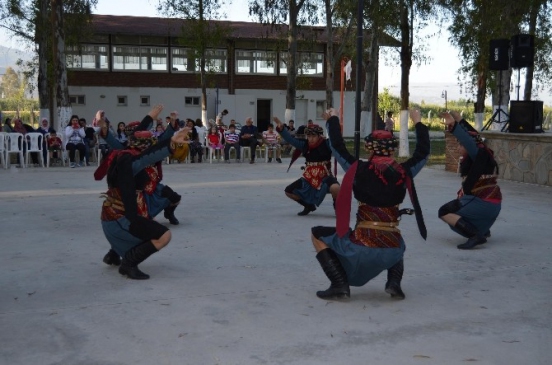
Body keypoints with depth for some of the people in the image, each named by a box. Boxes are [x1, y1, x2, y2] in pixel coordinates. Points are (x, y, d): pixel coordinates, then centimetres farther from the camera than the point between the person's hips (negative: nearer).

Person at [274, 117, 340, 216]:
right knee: (289, 191, 2)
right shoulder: (305, 145, 0)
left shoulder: (326, 144, -9)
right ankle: (309, 205, 26)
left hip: (325, 176, -5)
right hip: (309, 178, 5)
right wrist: (281, 129, -19)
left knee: (335, 188, -37)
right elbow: (290, 139, -5)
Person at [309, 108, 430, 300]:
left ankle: (339, 285, 3)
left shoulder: (360, 169, -5)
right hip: (392, 251, 4)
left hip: (362, 247, -4)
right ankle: (394, 282, 15)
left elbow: (338, 146, 7)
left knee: (317, 234, 18)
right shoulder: (404, 172, 2)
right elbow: (423, 151, 18)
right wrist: (418, 123, 32)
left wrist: (332, 119, 22)